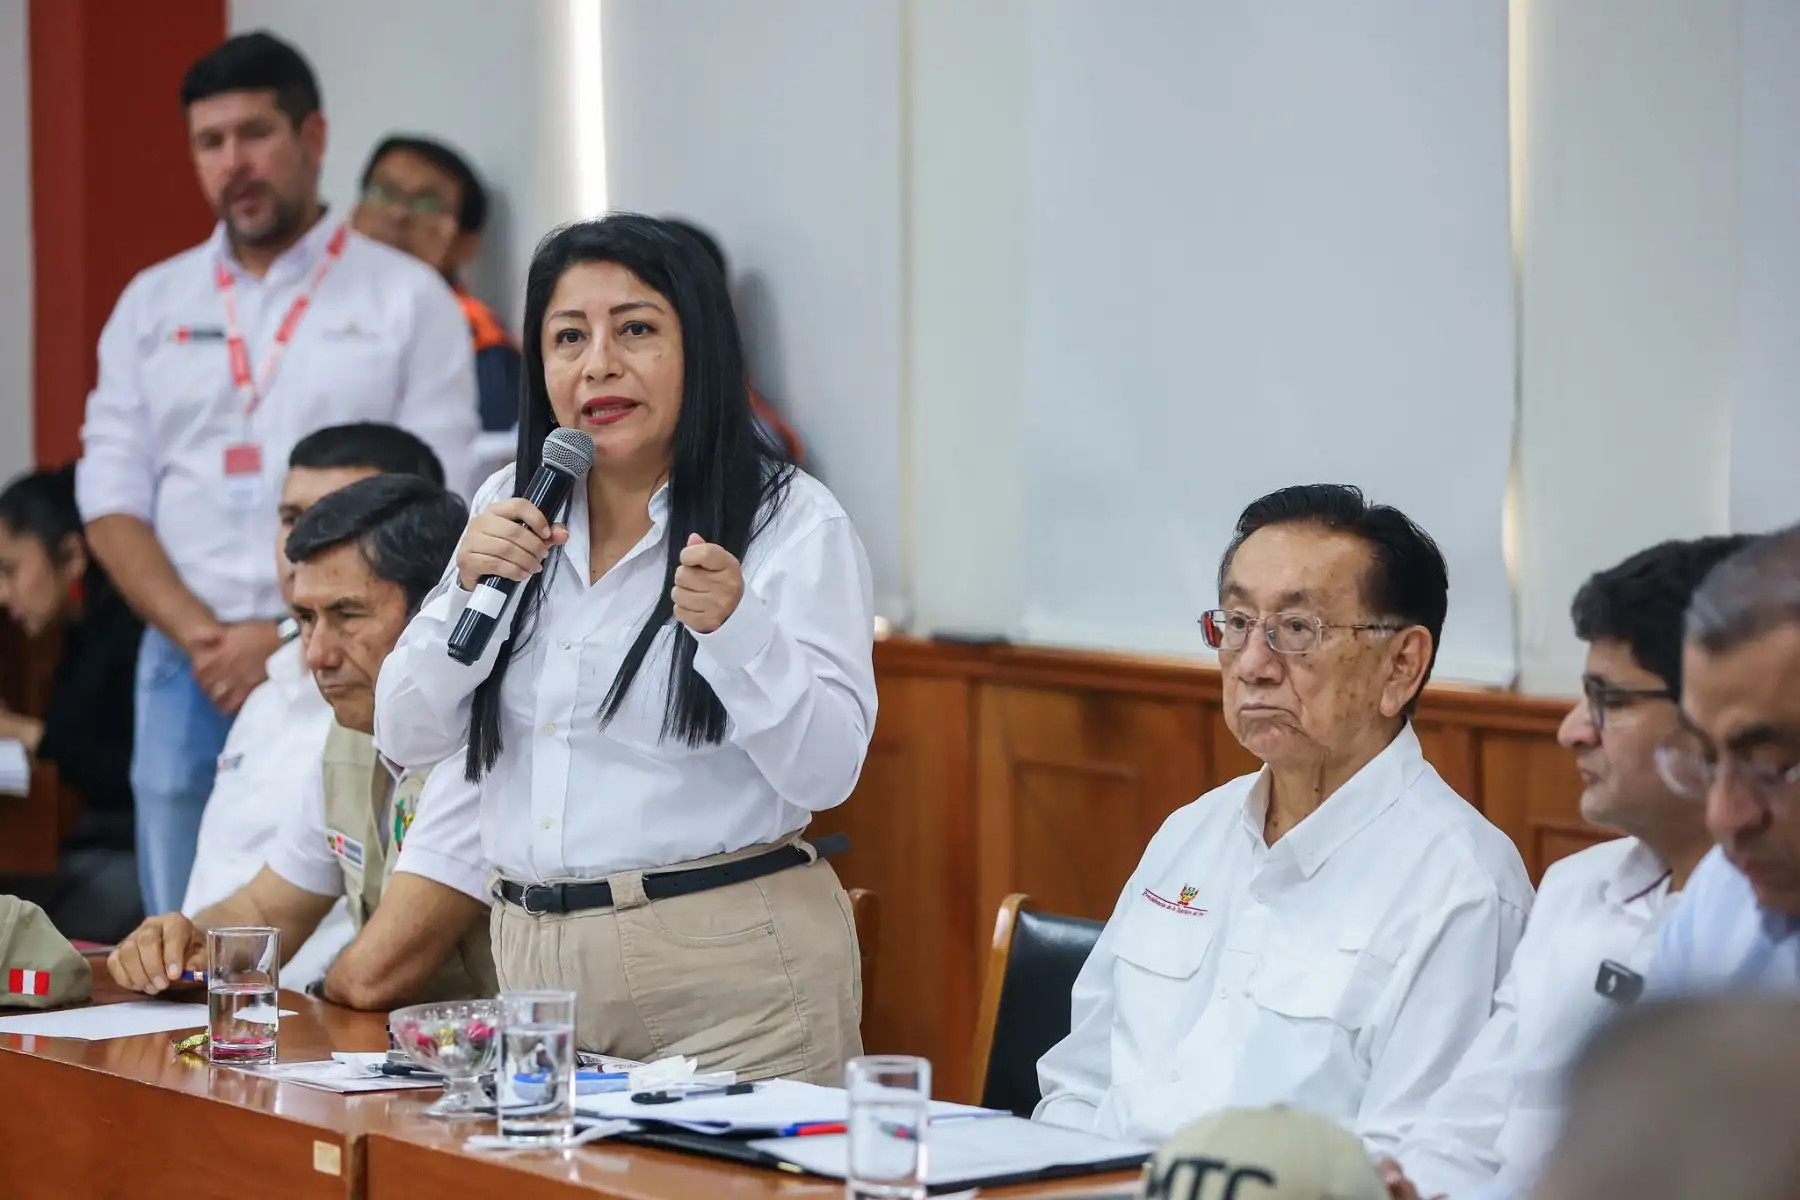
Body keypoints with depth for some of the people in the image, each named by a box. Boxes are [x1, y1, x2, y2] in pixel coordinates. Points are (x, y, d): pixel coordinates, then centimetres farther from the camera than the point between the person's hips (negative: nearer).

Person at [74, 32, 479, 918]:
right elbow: (113, 502, 9)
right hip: (188, 674, 3)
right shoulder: (153, 304, 13)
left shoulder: (406, 301, 3)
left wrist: (290, 639, -12)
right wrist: (204, 637, -8)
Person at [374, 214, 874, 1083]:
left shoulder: (791, 521, -5)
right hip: (532, 961, 5)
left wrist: (735, 628, -29)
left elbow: (826, 772, -14)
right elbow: (406, 738, 6)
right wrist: (467, 586, -10)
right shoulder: (513, 509, 10)